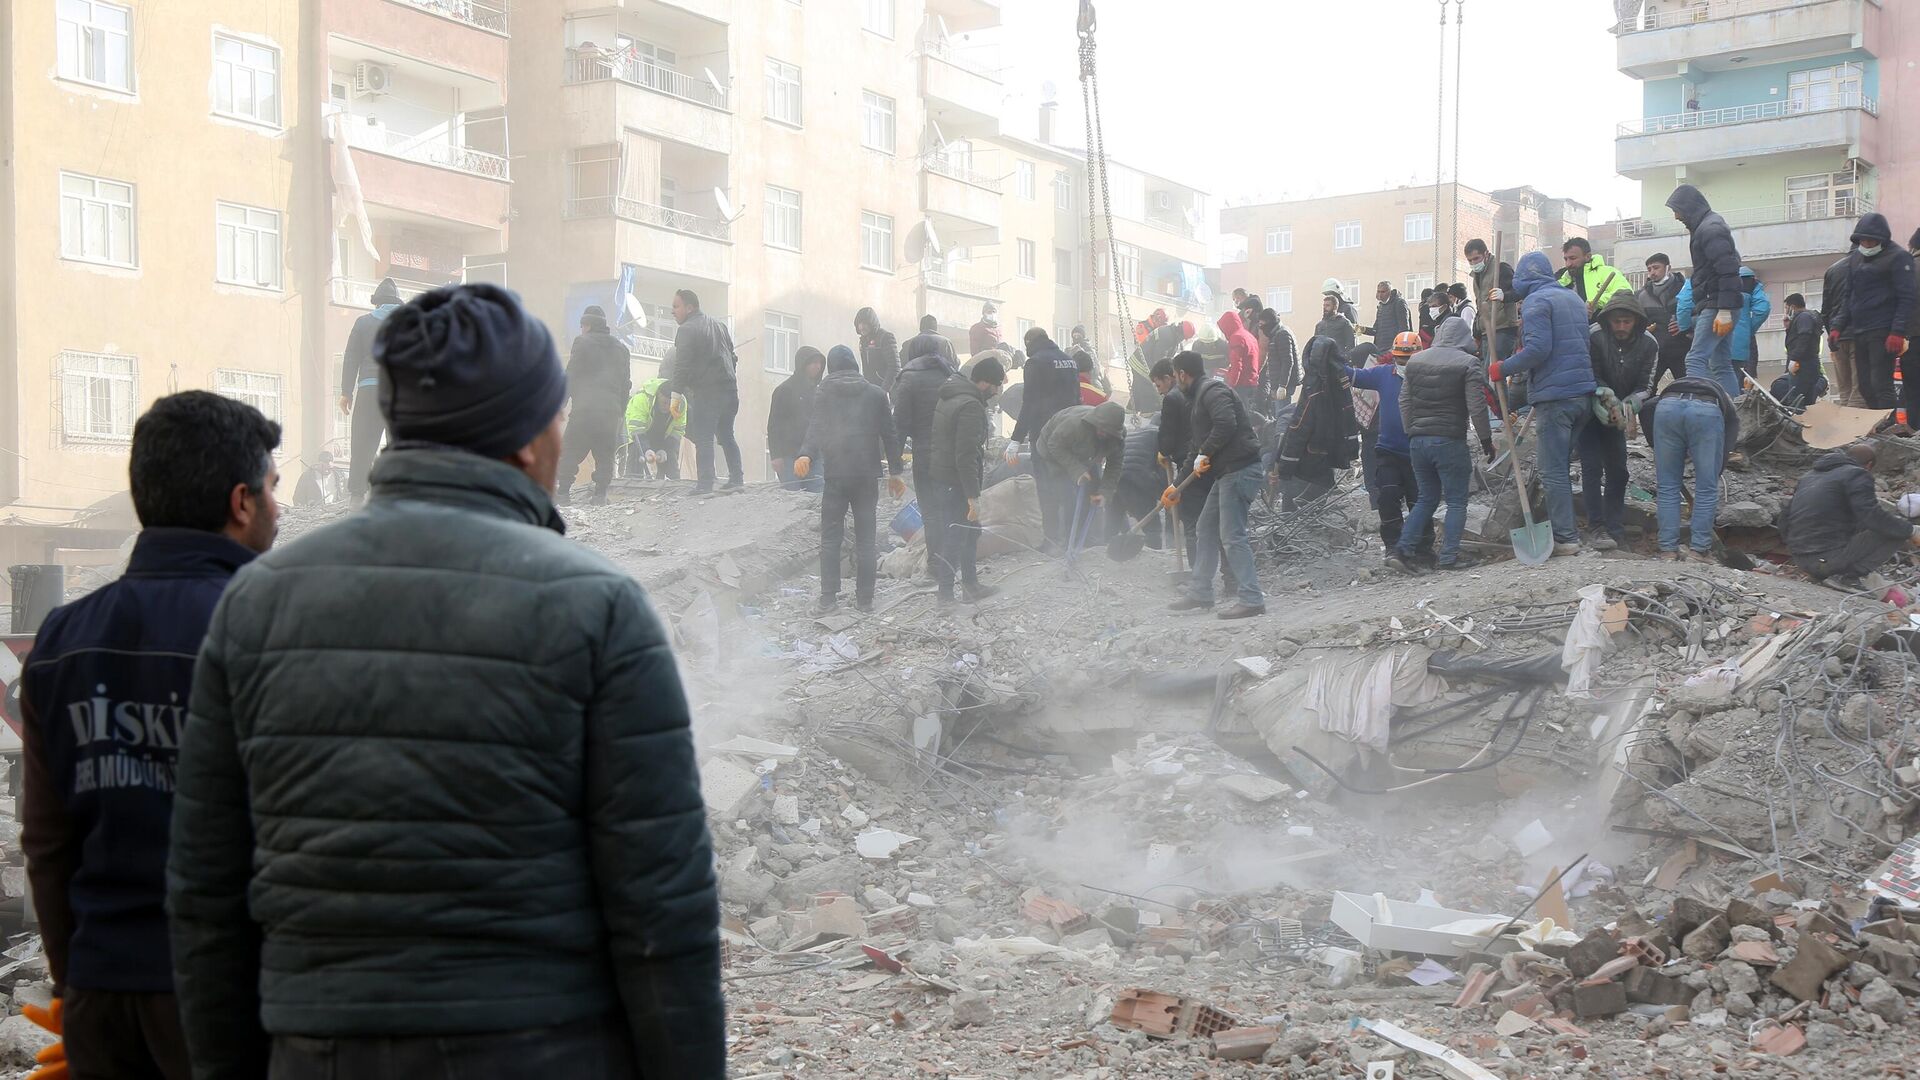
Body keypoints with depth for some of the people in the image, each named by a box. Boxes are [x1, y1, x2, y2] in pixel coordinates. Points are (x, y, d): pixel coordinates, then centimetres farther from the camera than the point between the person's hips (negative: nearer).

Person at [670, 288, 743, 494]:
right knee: (726, 436, 17)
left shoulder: (687, 330, -9)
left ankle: (704, 485, -12)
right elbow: (733, 356, 20)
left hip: (706, 392, -8)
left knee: (703, 439, -6)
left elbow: (682, 367, -15)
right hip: (730, 389, 8)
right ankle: (737, 478, 14)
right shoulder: (719, 324, 16)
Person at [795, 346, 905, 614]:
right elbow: (889, 434, 7)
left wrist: (806, 455, -23)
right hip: (867, 475, 1)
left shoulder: (823, 393, 4)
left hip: (835, 475, -1)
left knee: (830, 538, 4)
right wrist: (895, 472, 12)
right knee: (866, 538, 6)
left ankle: (828, 597, -4)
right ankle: (865, 599, 5)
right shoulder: (875, 393, 8)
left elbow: (816, 428, -11)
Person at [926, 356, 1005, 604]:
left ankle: (971, 585, 30)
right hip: (955, 483, -10)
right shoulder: (971, 407, -22)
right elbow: (966, 456, -26)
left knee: (969, 531, 20)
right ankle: (946, 592, 7)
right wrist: (973, 496, -23)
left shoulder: (951, 397, 10)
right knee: (955, 536, -1)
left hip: (938, 475, 10)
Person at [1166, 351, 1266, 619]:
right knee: (1206, 529, 17)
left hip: (1240, 470, -11)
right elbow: (1200, 446, 31)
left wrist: (1205, 455, -16)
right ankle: (1200, 594, 25)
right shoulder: (1201, 395, 24)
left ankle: (1252, 599, -15)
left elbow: (1226, 424, -27)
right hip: (1226, 473, 11)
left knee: (1232, 536, -13)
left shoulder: (1212, 391, -9)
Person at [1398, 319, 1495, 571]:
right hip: (1450, 441, -6)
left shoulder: (1415, 360, 10)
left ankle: (1406, 543, 4)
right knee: (1456, 501, 2)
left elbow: (1404, 401, 13)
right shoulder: (1469, 364, -7)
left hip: (1417, 440, 6)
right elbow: (1476, 407, -9)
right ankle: (1449, 555, -3)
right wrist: (1486, 439, 0)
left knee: (1427, 498, 17)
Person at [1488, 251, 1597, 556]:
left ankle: (1565, 538, -7)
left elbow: (1538, 348, -19)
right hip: (1584, 392, 8)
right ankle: (1568, 528, 20)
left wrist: (1503, 369, -8)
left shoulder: (1535, 301, -7)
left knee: (1553, 471, -5)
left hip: (1554, 396, -8)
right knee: (1562, 465, 17)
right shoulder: (1573, 298, 19)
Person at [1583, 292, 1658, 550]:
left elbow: (1645, 386, -10)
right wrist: (1609, 401, -31)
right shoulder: (1594, 336, -23)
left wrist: (1624, 407, -27)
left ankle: (1615, 528, 14)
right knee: (1592, 467, -12)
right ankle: (1596, 528, -11)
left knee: (1618, 470, 7)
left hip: (1617, 414, 4)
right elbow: (1592, 379, -18)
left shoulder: (1648, 344, -12)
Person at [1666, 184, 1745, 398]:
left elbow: (1727, 271, -20)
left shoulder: (1710, 228, -10)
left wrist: (1724, 310, -25)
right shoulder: (1707, 227, 21)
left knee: (1696, 360, -16)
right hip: (1718, 307, 10)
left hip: (1716, 306, -10)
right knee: (1722, 365, 9)